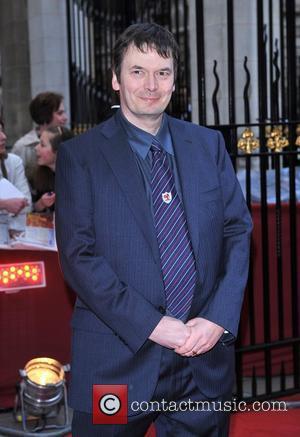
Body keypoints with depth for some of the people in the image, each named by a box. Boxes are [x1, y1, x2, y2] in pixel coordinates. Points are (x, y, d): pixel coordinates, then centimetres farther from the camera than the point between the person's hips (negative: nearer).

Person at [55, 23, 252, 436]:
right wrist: (152, 325, -16)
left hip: (206, 358, 3)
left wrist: (220, 318, -8)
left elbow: (238, 232, 6)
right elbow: (78, 256, -9)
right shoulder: (80, 155, -2)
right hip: (119, 362, -3)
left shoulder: (209, 145, 8)